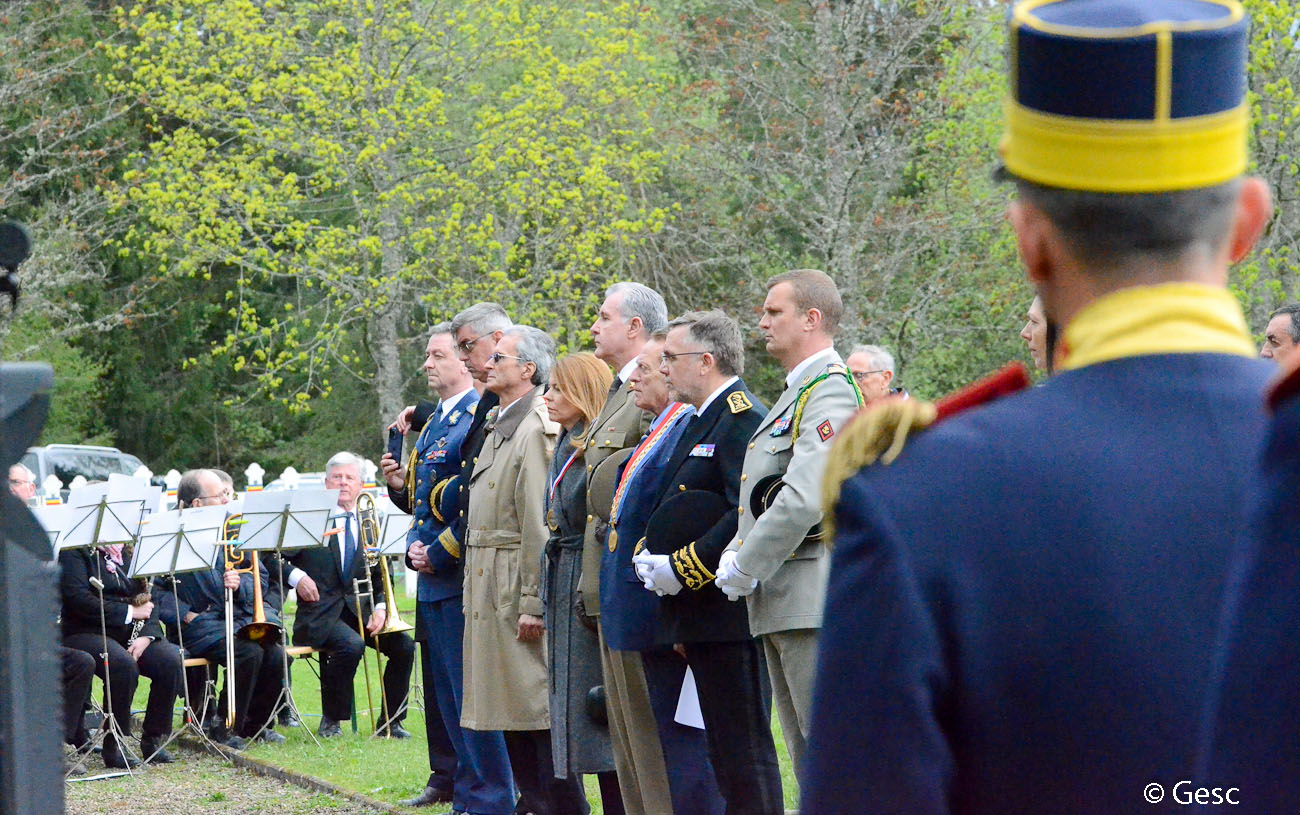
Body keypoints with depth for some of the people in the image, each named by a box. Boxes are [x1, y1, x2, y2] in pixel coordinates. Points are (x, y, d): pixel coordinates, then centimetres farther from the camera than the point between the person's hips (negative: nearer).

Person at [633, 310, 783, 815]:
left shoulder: (743, 418, -13)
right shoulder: (702, 420, 20)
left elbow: (747, 514, -23)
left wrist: (680, 569, -19)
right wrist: (652, 557, 10)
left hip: (729, 614, -11)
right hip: (702, 620, 11)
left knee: (744, 749, -9)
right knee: (725, 749, 12)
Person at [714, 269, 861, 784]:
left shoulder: (829, 390, -13)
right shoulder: (795, 394, 20)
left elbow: (805, 497, -22)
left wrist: (745, 568, -16)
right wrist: (735, 553, 9)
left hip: (814, 599, -11)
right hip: (781, 605, 11)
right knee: (808, 759, 12)